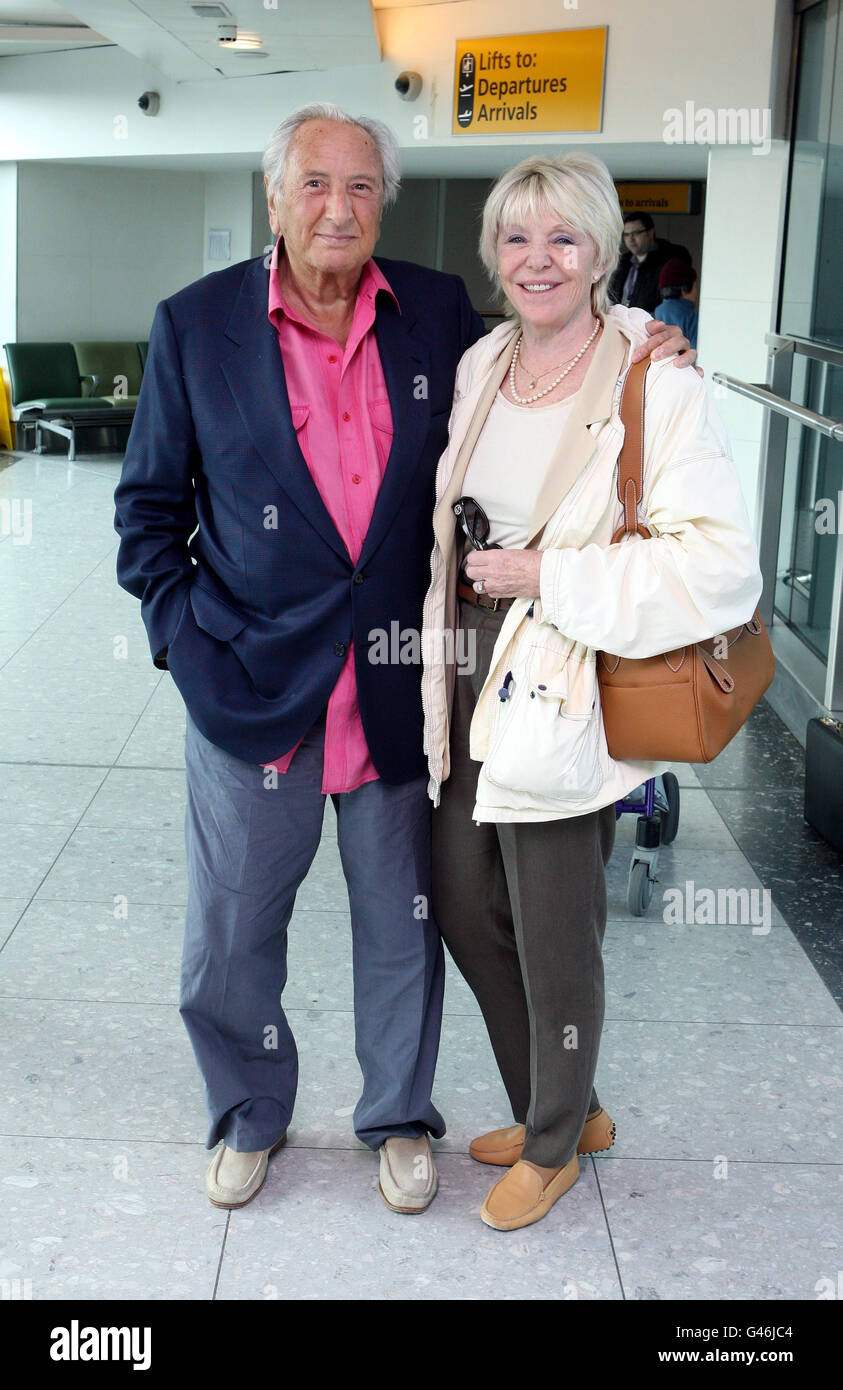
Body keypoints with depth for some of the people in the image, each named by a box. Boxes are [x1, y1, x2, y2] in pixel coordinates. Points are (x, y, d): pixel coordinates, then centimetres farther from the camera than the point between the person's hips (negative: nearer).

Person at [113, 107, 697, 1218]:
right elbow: (150, 508, 3)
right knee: (230, 936, 13)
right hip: (252, 694, -1)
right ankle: (251, 1114, 40)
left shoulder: (439, 312, 1)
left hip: (401, 693, 1)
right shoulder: (196, 324, -3)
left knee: (401, 928, 15)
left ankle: (399, 1118, 39)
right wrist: (183, 640, -6)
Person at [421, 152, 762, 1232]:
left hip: (562, 700, -7)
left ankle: (556, 1146, 35)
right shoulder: (480, 367, 6)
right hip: (470, 679, 7)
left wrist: (548, 578, -22)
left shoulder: (655, 387, -16)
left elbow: (723, 566, -24)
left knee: (554, 943, 8)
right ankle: (562, 1108, 42)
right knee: (463, 907, 18)